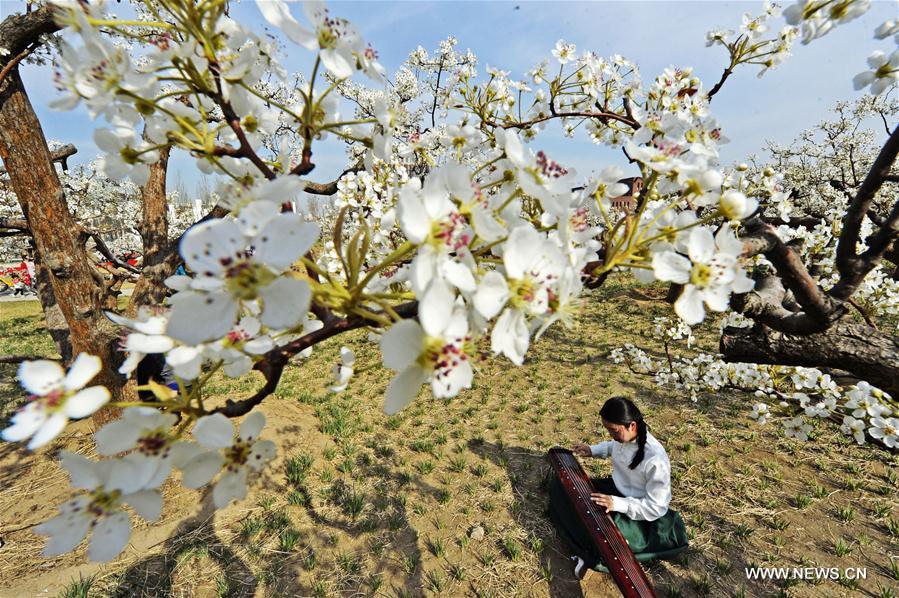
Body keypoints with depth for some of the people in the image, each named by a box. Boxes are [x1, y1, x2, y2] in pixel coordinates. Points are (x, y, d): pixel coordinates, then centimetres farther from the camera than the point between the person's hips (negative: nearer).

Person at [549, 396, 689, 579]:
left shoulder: (655, 460, -32)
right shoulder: (624, 436, -11)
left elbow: (656, 508, -23)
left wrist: (617, 503, -33)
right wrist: (593, 450, 1)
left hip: (639, 515, -7)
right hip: (616, 489, 8)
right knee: (560, 484, -5)